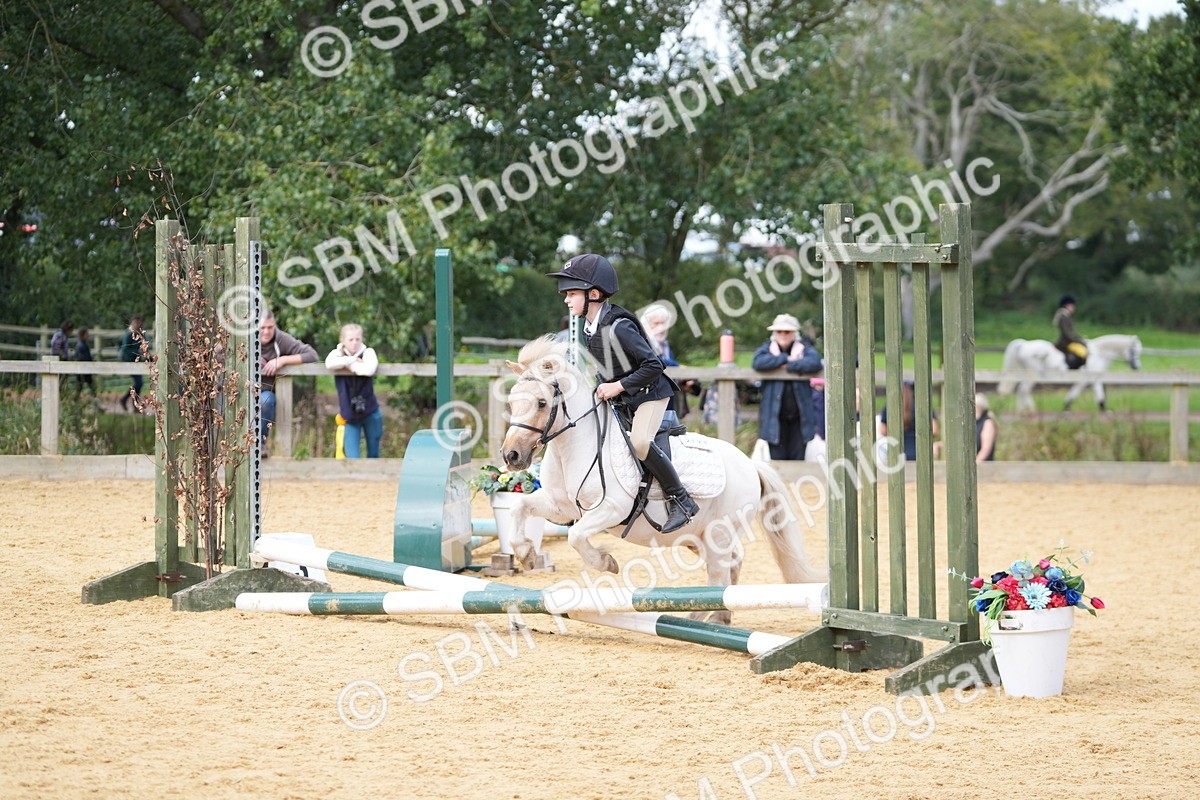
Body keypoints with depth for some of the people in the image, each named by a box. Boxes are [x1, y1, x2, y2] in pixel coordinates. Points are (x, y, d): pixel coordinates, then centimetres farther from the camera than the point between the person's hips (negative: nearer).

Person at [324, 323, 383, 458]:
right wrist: (352, 360, -20)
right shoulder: (338, 353, -1)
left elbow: (369, 369, -27)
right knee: (352, 457, -8)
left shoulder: (368, 352, -5)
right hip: (349, 415, 0)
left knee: (373, 455, 12)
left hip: (370, 413, 0)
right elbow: (329, 363, -25)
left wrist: (347, 365, -17)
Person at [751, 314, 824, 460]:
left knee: (799, 457, 0)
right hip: (775, 415, 0)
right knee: (777, 456, -3)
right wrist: (786, 359, -12)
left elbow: (815, 363, -15)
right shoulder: (768, 348, 9)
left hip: (799, 415, 0)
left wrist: (790, 366, -13)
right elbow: (758, 362, -14)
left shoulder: (804, 348, 7)